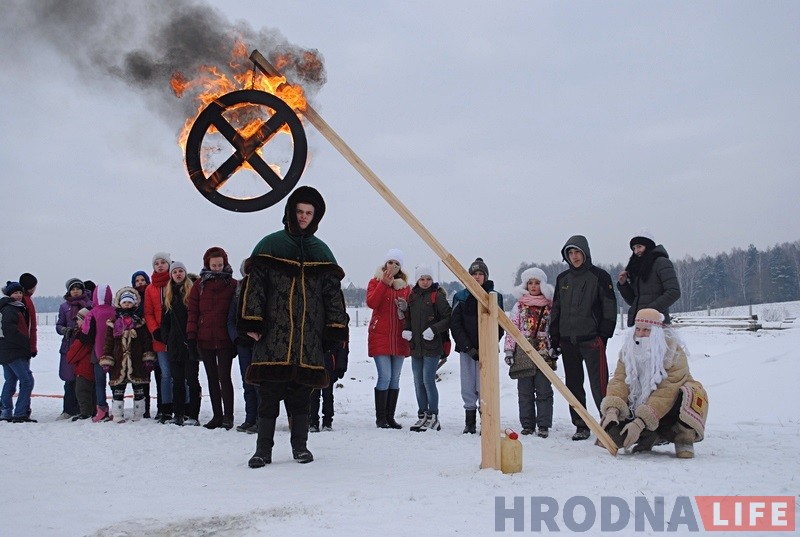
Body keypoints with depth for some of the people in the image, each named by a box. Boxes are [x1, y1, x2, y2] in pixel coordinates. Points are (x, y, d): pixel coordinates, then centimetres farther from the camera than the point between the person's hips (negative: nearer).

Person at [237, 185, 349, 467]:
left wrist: (336, 330, 4)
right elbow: (253, 285, 0)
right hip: (273, 336, -2)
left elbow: (333, 293, 12)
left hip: (309, 338, 2)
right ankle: (263, 450, 11)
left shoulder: (321, 252, 13)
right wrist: (251, 323, -7)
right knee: (269, 394, 0)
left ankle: (300, 446, 21)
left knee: (301, 395, 8)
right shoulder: (270, 246, 5)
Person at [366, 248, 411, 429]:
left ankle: (390, 417, 13)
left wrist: (405, 307, -2)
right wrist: (384, 283, -17)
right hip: (380, 336, -4)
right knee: (385, 376, -11)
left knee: (395, 378, 5)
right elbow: (371, 303, -14)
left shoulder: (405, 286, 14)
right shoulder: (376, 282, 4)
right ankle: (380, 418, -2)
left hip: (399, 337, 4)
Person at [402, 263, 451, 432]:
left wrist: (434, 329, -18)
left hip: (432, 347, -6)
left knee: (428, 380, -7)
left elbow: (449, 317, -9)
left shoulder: (437, 296, -6)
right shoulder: (412, 296, 11)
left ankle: (433, 418, 3)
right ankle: (422, 416, 22)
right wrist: (406, 329, 4)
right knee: (418, 382, 11)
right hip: (415, 347, 6)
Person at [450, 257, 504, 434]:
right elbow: (455, 325, 2)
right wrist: (469, 347, -8)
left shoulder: (495, 297, 4)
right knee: (468, 387, 4)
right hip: (466, 349, 2)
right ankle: (469, 423, 13)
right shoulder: (461, 297, 5)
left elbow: (499, 325, 3)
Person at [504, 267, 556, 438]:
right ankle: (527, 424, 13)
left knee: (543, 390, -1)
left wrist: (555, 348, -1)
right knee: (525, 391, 5)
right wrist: (509, 349, -3)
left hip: (544, 354, -1)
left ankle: (543, 425, 6)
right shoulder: (519, 305, 7)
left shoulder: (550, 305, 6)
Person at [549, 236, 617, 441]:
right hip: (568, 340, 5)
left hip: (591, 339, -5)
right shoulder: (562, 279, 14)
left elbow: (609, 308, -3)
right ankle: (581, 426, 16)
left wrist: (604, 335, -10)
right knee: (573, 385, 8)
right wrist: (554, 337, 11)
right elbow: (555, 310, 17)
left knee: (599, 384, -9)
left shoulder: (599, 276, 0)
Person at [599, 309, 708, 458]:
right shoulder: (628, 351, -5)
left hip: (670, 408, -3)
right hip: (640, 405, 3)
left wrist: (639, 423, -39)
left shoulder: (674, 353, -21)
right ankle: (652, 435, 6)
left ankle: (684, 440, -9)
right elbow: (619, 381, -16)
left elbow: (667, 392, -30)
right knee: (615, 431, -23)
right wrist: (612, 410, -37)